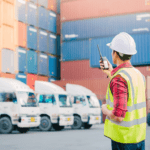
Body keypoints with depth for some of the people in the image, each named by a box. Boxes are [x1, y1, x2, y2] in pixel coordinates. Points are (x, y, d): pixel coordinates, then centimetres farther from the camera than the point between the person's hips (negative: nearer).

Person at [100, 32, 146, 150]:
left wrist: (105, 110, -5)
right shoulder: (139, 74, 4)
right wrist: (111, 73, 25)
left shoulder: (118, 78, -21)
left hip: (123, 138, -7)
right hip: (140, 136, 7)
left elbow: (118, 116, -26)